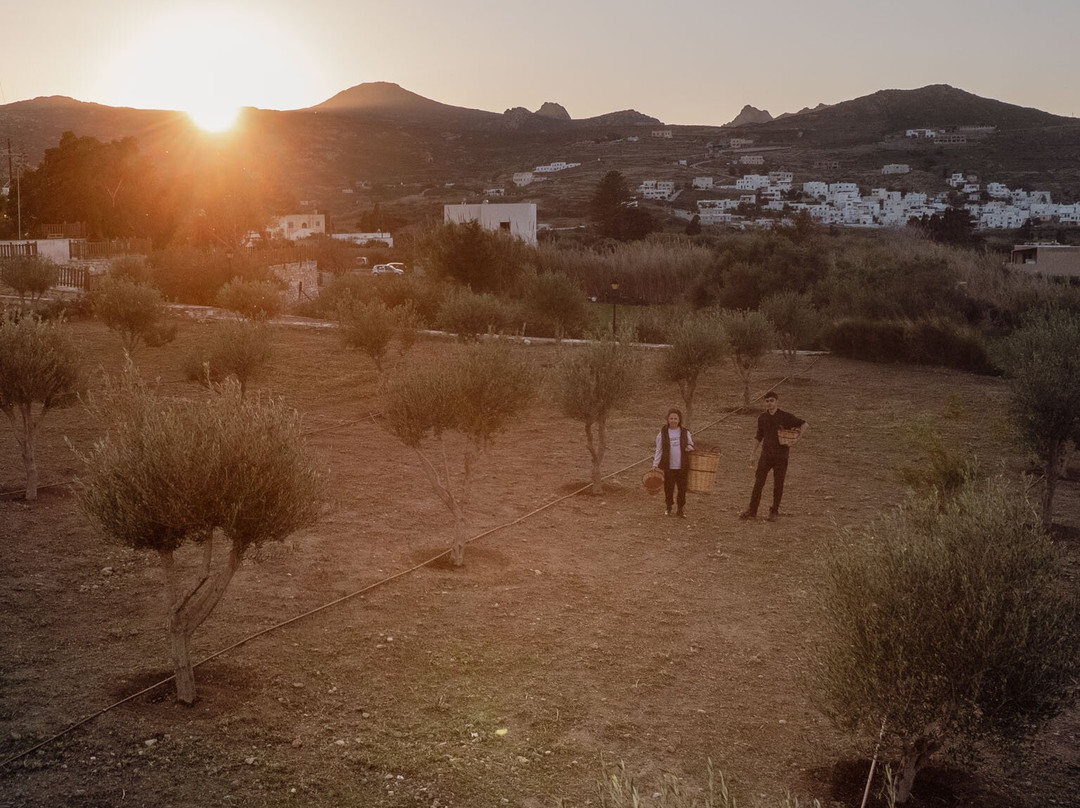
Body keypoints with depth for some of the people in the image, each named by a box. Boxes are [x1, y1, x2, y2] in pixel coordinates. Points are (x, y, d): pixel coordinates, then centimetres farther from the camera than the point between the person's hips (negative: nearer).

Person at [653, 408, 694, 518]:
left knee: (682, 488, 6)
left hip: (682, 467, 1)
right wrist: (655, 464, -5)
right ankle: (668, 509, 25)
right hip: (668, 467, -1)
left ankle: (680, 510, 21)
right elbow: (659, 450, 0)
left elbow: (691, 447, 12)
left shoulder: (685, 432, 1)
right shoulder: (662, 433, -3)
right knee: (668, 488, 6)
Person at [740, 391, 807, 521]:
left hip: (781, 456, -2)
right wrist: (753, 454, 13)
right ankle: (752, 511, 0)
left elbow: (804, 424, 0)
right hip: (766, 454, 2)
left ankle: (774, 511, 17)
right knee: (758, 482, -3)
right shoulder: (762, 418, 7)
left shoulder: (785, 417, -4)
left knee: (778, 485, 4)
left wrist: (798, 437, -13)